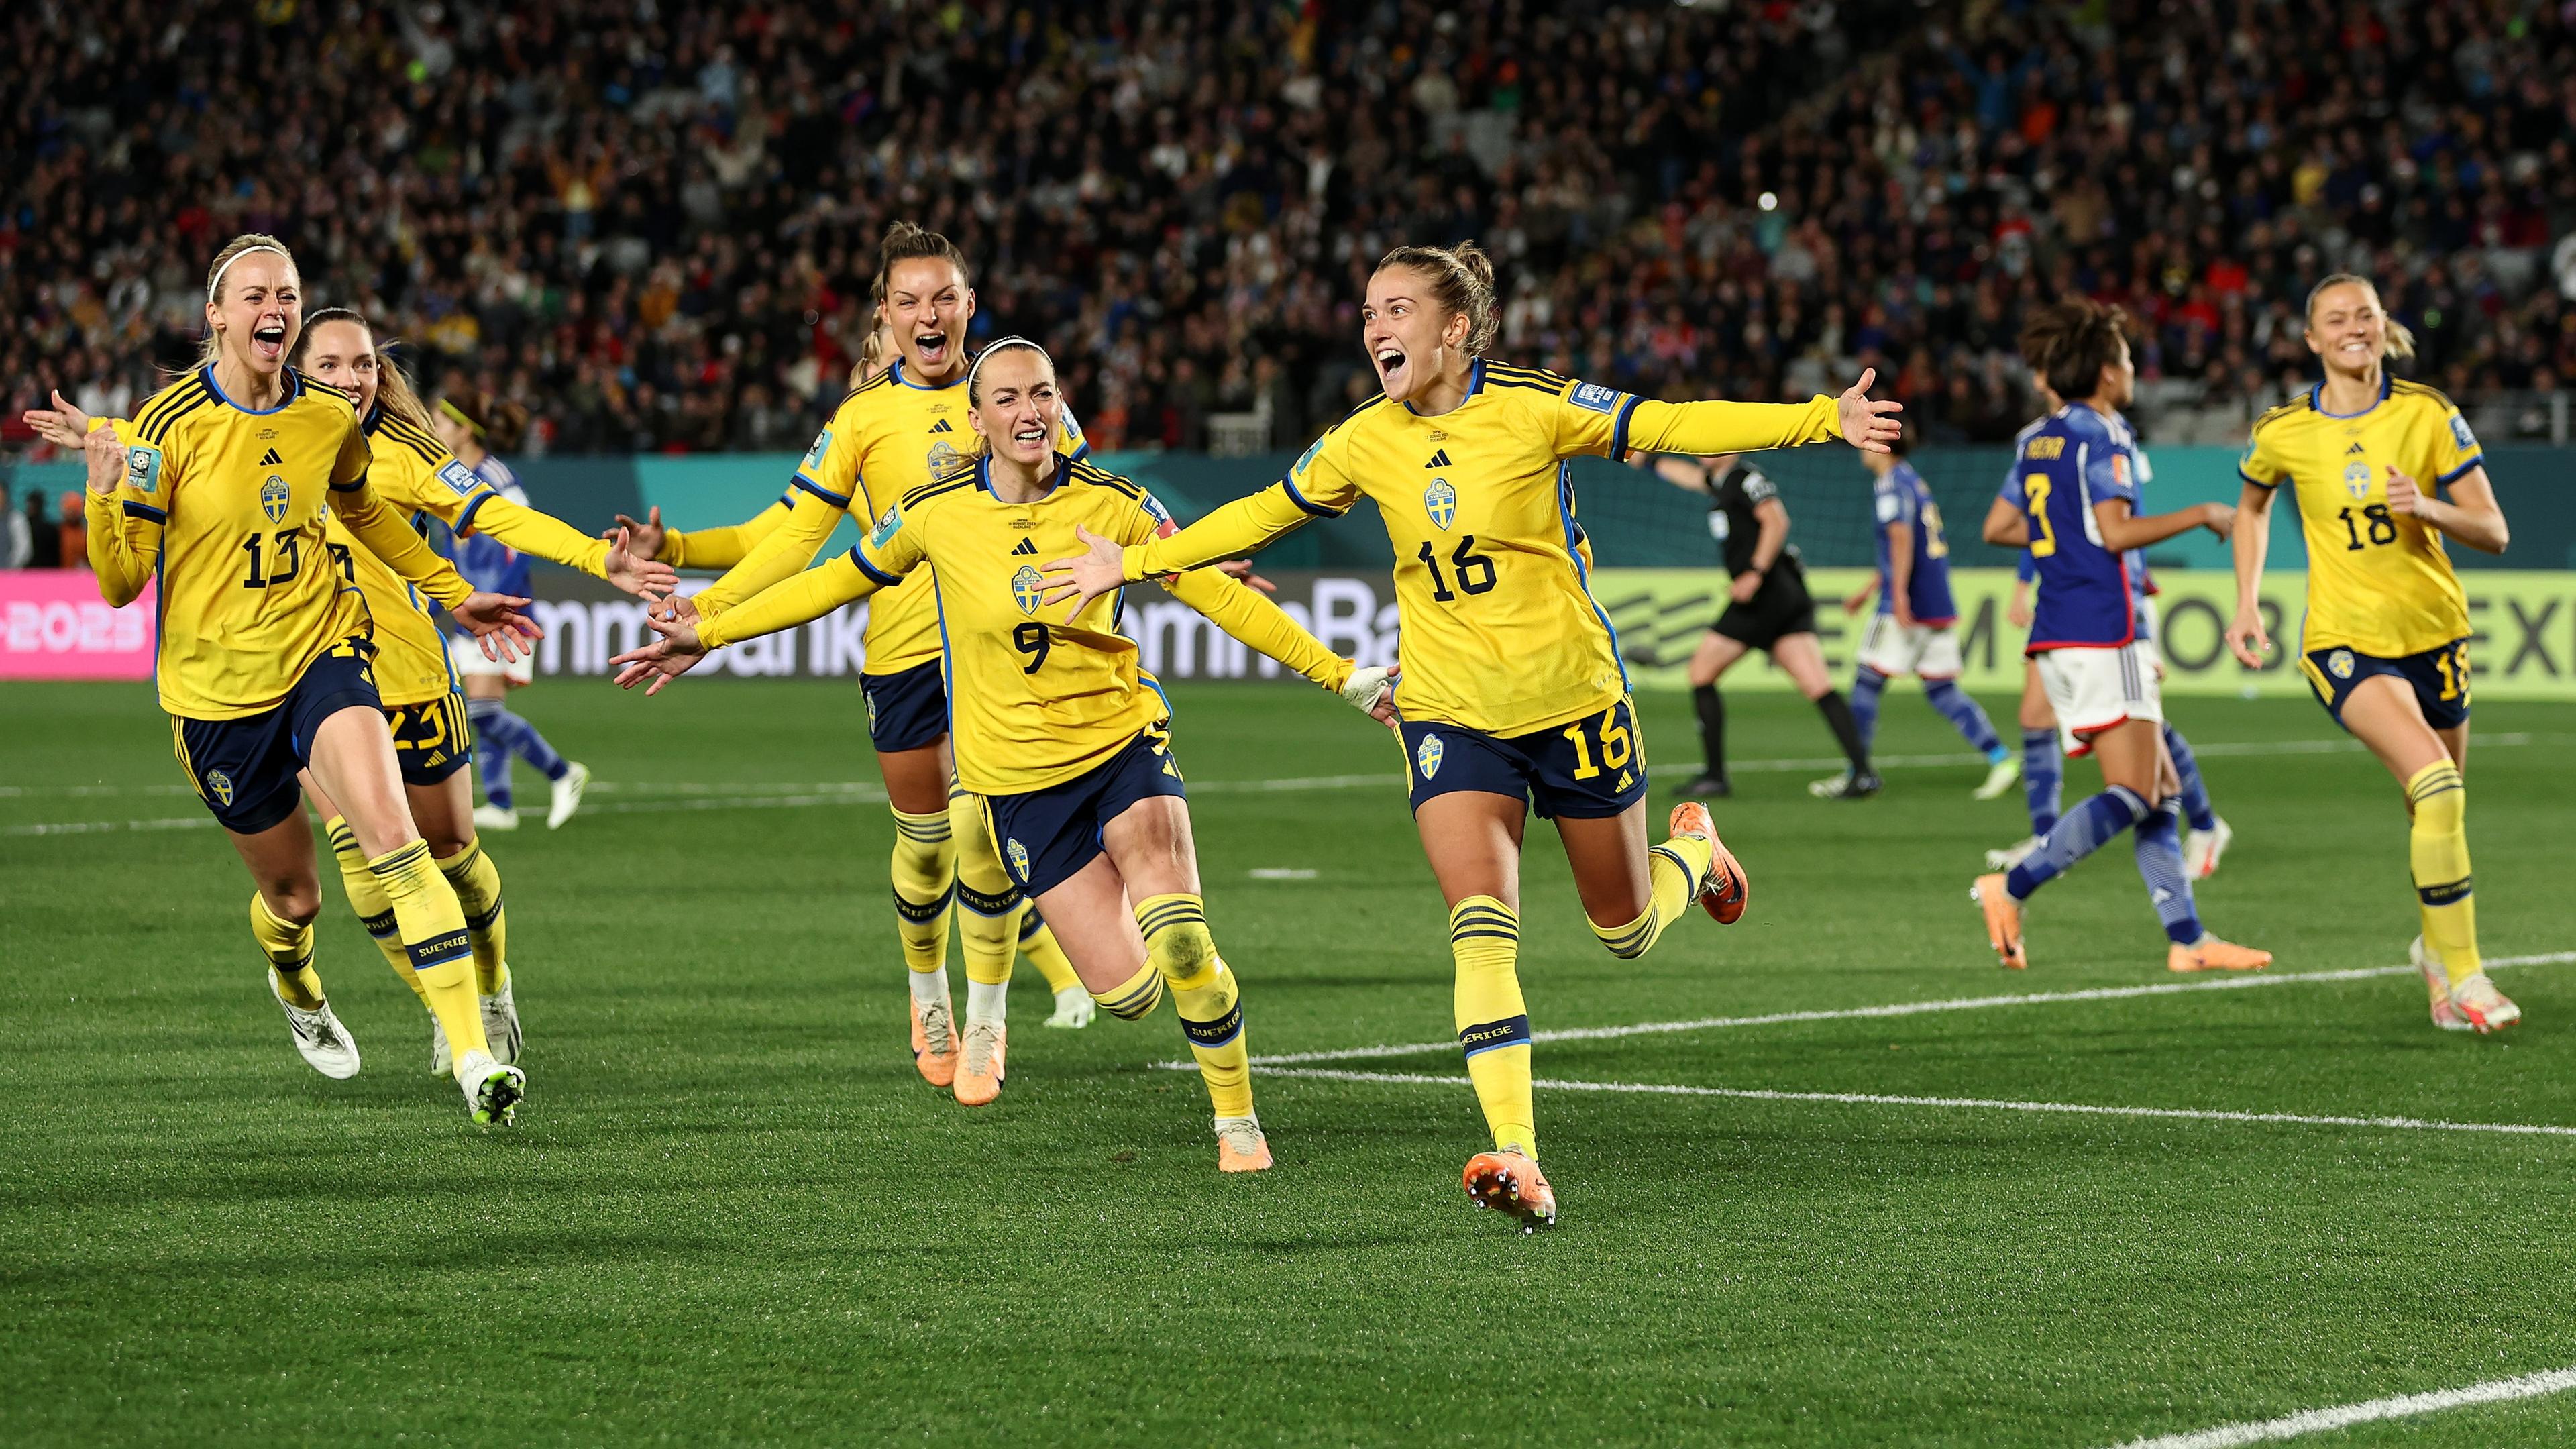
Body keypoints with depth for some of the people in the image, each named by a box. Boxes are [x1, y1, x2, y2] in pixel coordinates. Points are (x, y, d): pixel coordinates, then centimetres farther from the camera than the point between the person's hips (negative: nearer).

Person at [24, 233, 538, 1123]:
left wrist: (455, 595, 25)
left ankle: (473, 1052, -29)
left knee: (393, 836, -24)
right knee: (293, 896, 11)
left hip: (323, 652, 1)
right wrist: (105, 491, -30)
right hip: (217, 689, -1)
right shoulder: (170, 426, -12)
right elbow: (119, 584, -12)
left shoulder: (329, 420, 0)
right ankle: (294, 983, 50)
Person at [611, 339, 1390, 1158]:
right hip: (1018, 774, -1)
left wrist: (1343, 677, 2)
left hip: (1124, 737, 1)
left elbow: (1219, 596, 2)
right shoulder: (937, 513, -7)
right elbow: (833, 583, 8)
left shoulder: (1111, 504, -5)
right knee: (1127, 992, -9)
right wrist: (707, 635, 9)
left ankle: (1237, 1117, 2)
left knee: (1180, 946, -21)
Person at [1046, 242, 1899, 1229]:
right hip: (1451, 715, 2)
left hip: (1572, 697, -2)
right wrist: (1133, 563, 13)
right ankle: (1519, 1164, -22)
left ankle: (1694, 851, 48)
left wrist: (1825, 420, -23)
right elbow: (1261, 516, 13)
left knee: (1624, 932, 11)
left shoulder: (1534, 407, -12)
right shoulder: (1365, 443, -1)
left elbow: (1678, 427, -14)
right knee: (1483, 928, -17)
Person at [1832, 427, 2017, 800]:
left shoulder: (1891, 485, -8)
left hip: (1906, 607, -9)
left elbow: (1902, 537, -23)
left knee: (1867, 682, 1)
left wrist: (1899, 594, -29)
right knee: (1943, 691, 8)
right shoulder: (1915, 481, 21)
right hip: (1941, 609, 9)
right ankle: (2001, 760, -3)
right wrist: (1869, 589, 35)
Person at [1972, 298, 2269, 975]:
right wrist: (2203, 516, -9)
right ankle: (2011, 887, -19)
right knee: (2133, 794, -12)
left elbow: (1997, 526, 20)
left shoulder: (2037, 439, 16)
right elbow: (2117, 532, -18)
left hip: (2057, 638, 9)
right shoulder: (2100, 436, -9)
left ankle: (2187, 938, 5)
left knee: (2161, 792, 10)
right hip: (2101, 634, -9)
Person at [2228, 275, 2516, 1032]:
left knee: (2438, 811, 12)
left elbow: (2493, 532, -4)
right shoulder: (2284, 432, -3)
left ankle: (2436, 949, 41)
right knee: (2436, 787, -25)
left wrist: (2427, 508, -23)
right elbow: (2253, 506, 19)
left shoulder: (2427, 414, -4)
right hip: (2345, 641, -2)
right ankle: (2462, 974, -17)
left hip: (2433, 631, 3)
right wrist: (2247, 602, 10)